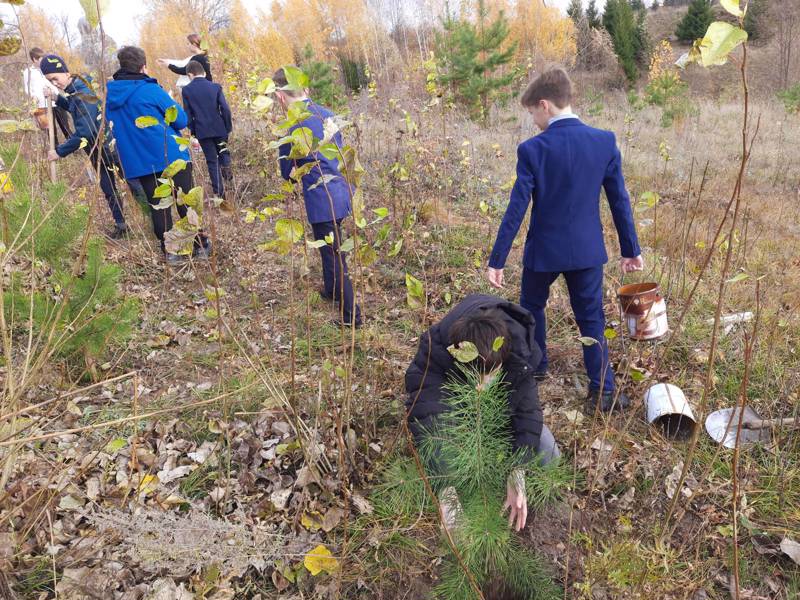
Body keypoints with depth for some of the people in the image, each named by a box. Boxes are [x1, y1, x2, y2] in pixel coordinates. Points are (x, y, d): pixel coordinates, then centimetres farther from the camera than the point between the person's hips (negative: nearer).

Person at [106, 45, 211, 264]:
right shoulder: (151, 90, -11)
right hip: (171, 156, -4)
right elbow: (181, 120, -7)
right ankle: (201, 246, 13)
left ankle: (170, 251, 14)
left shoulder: (109, 93, 6)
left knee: (157, 205, 12)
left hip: (137, 162, 5)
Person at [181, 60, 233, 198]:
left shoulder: (186, 90, -2)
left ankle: (219, 192, 7)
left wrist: (193, 130, 12)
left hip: (202, 131, 0)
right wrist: (228, 127, 3)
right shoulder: (215, 87, -2)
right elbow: (225, 109, -6)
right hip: (219, 128, 0)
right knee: (222, 150, 25)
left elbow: (188, 114, 0)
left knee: (212, 161, 8)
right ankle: (226, 165, -8)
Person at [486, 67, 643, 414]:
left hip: (544, 249, -2)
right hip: (587, 249, 3)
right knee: (591, 318, 12)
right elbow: (619, 201, 0)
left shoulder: (532, 150, -15)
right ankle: (603, 392, 13)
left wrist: (496, 260, -9)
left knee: (532, 305, 22)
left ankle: (534, 366, 39)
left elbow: (516, 209, -15)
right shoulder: (605, 142, -4)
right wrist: (631, 250, 9)